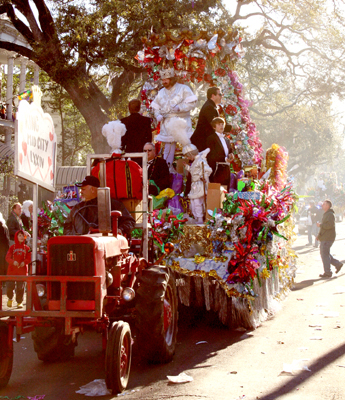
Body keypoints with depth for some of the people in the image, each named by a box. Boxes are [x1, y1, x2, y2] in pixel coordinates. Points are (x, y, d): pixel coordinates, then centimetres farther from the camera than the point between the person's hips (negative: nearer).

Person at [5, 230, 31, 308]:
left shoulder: (27, 248, 6)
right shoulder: (12, 247, 5)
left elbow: (29, 258, 2)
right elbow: (7, 257, -3)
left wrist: (24, 262, -17)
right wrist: (13, 261, -21)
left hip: (22, 270, 0)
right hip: (12, 269, 0)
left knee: (20, 287, -1)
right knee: (10, 286, -3)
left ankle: (19, 302, 14)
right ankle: (10, 299, 25)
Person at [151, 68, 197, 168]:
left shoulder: (184, 89, 1)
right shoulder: (161, 92, 17)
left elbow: (192, 103, -7)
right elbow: (155, 107, 22)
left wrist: (180, 107, -19)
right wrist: (158, 115, 2)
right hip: (167, 125, 4)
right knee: (168, 147, 3)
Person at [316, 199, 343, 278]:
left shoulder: (330, 214, -14)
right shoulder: (325, 214, 19)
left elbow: (330, 225, -28)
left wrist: (320, 225, -16)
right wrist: (319, 235, 22)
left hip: (328, 238, -10)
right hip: (324, 238, 10)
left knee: (325, 254, -5)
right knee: (323, 253, 13)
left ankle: (327, 272, 2)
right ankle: (338, 264, 18)